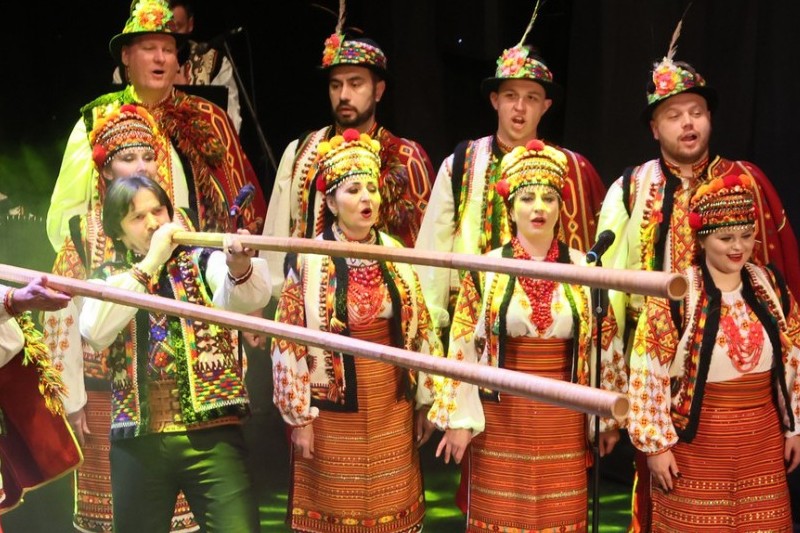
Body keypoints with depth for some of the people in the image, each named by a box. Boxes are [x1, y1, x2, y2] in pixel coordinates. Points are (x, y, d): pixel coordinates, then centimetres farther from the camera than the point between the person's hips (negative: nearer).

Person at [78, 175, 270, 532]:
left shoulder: (202, 261, 6)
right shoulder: (108, 278, 11)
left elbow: (251, 298, -15)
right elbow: (94, 333, -11)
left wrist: (239, 268, -39)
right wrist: (148, 264, -12)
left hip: (211, 434, -2)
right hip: (136, 439, 2)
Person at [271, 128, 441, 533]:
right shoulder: (309, 261, -10)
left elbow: (419, 330, 7)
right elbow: (289, 342, -9)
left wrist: (424, 401, 8)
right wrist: (298, 416, -10)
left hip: (391, 405, 4)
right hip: (334, 404, -3)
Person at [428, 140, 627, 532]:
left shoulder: (584, 270, 1)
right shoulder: (486, 269, -2)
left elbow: (607, 345, 6)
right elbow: (462, 347, -2)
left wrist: (610, 417, 8)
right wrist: (458, 418, -6)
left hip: (564, 420, 1)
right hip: (499, 417, -1)